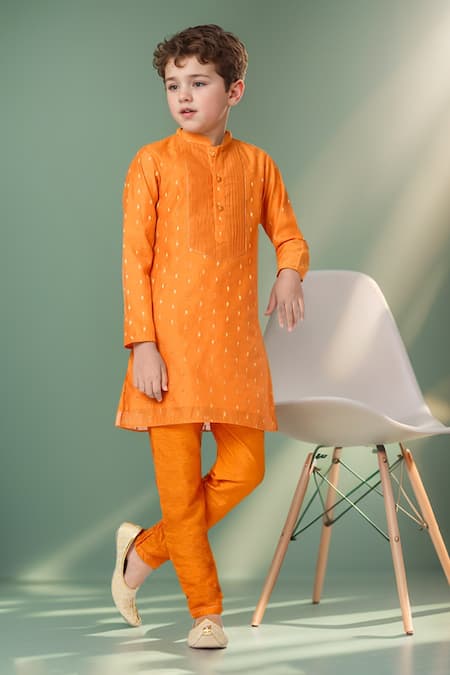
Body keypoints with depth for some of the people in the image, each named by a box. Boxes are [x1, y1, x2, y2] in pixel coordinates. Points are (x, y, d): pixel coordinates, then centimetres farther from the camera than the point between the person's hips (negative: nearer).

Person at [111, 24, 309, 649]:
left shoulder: (257, 163, 10)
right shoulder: (153, 162, 1)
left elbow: (290, 237, 20)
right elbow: (135, 260, -2)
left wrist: (290, 276, -3)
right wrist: (142, 345, -10)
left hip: (237, 344, 3)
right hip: (172, 343, -3)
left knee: (244, 468, 0)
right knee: (180, 483, 0)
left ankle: (144, 549, 20)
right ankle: (206, 611, 15)